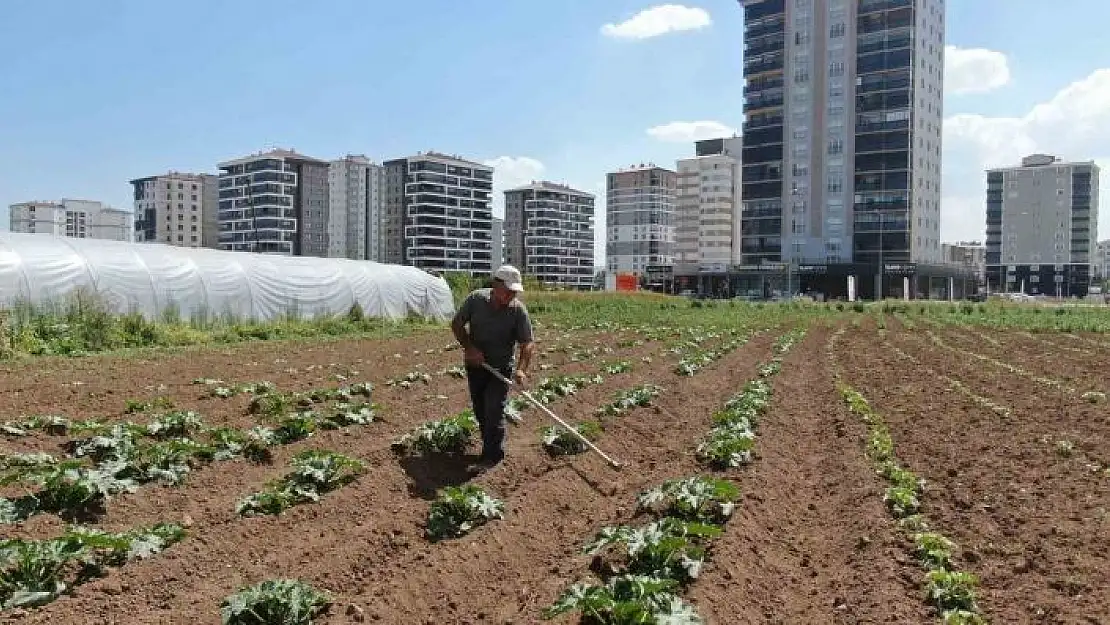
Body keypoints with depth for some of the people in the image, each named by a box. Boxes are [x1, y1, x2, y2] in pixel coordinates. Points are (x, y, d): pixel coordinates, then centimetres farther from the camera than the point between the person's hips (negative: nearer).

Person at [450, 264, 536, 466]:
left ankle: (492, 457, 0)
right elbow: (457, 325, 0)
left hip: (501, 367, -3)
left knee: (494, 410, -11)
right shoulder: (475, 299, -11)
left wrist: (521, 369, -32)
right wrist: (469, 348, -14)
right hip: (475, 365, 3)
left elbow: (528, 343, -16)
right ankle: (491, 446, 31)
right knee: (480, 410, 13)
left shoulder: (518, 310, -15)